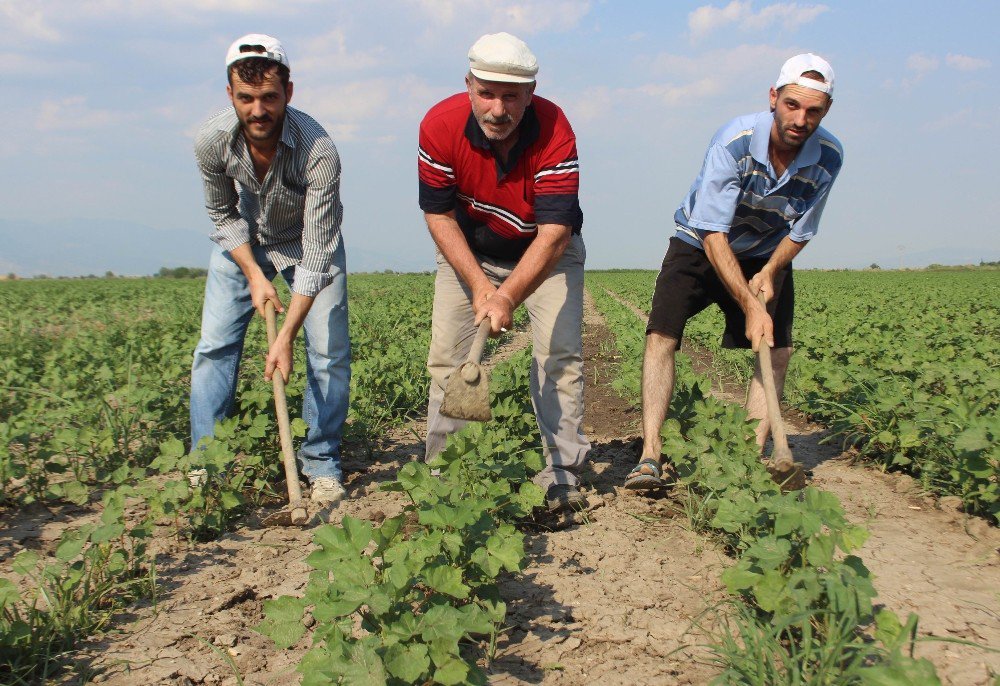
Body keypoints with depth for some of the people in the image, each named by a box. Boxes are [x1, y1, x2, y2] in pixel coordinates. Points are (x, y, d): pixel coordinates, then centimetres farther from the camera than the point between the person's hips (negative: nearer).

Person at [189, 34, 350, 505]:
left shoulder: (319, 151, -36)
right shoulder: (212, 141, -26)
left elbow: (317, 251, -36)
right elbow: (223, 214, -6)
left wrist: (287, 335, -40)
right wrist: (254, 274, -18)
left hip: (309, 242, -2)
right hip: (242, 243, 2)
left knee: (329, 351, -11)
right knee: (214, 346, -5)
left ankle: (321, 463, 4)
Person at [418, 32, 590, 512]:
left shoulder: (554, 133, -32)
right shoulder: (440, 126, -26)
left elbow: (553, 233, -34)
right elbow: (438, 214, -15)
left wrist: (507, 296, -43)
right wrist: (479, 283, -24)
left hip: (546, 252, -2)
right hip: (468, 251, 2)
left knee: (560, 354, -12)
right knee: (447, 356, -3)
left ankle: (563, 475, -4)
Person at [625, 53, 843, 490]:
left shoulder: (829, 157, -19)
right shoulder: (735, 141, -31)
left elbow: (801, 231, -5)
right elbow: (713, 233, -34)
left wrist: (770, 273, -22)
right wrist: (750, 306, -38)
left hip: (766, 256, 4)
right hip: (701, 245, -3)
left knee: (778, 351, -7)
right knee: (661, 336, -18)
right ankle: (650, 456, -18)